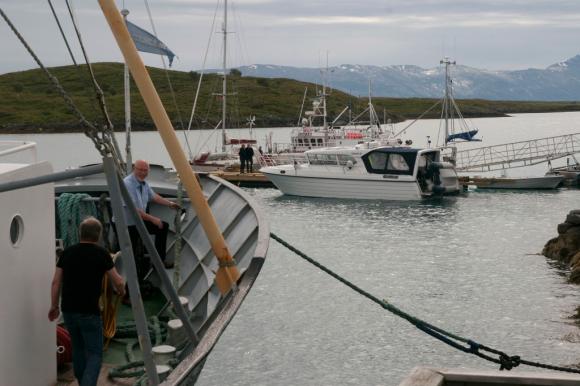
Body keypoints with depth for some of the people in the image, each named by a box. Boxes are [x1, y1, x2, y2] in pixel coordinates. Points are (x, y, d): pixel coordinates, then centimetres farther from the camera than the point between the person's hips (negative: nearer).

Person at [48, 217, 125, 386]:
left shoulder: (67, 252, 6)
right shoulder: (101, 253, -5)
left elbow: (56, 282, 6)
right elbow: (117, 281, 2)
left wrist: (54, 306, 16)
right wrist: (121, 290, 23)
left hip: (68, 310, 5)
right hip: (89, 312, -5)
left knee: (78, 349, 23)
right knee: (95, 354, 1)